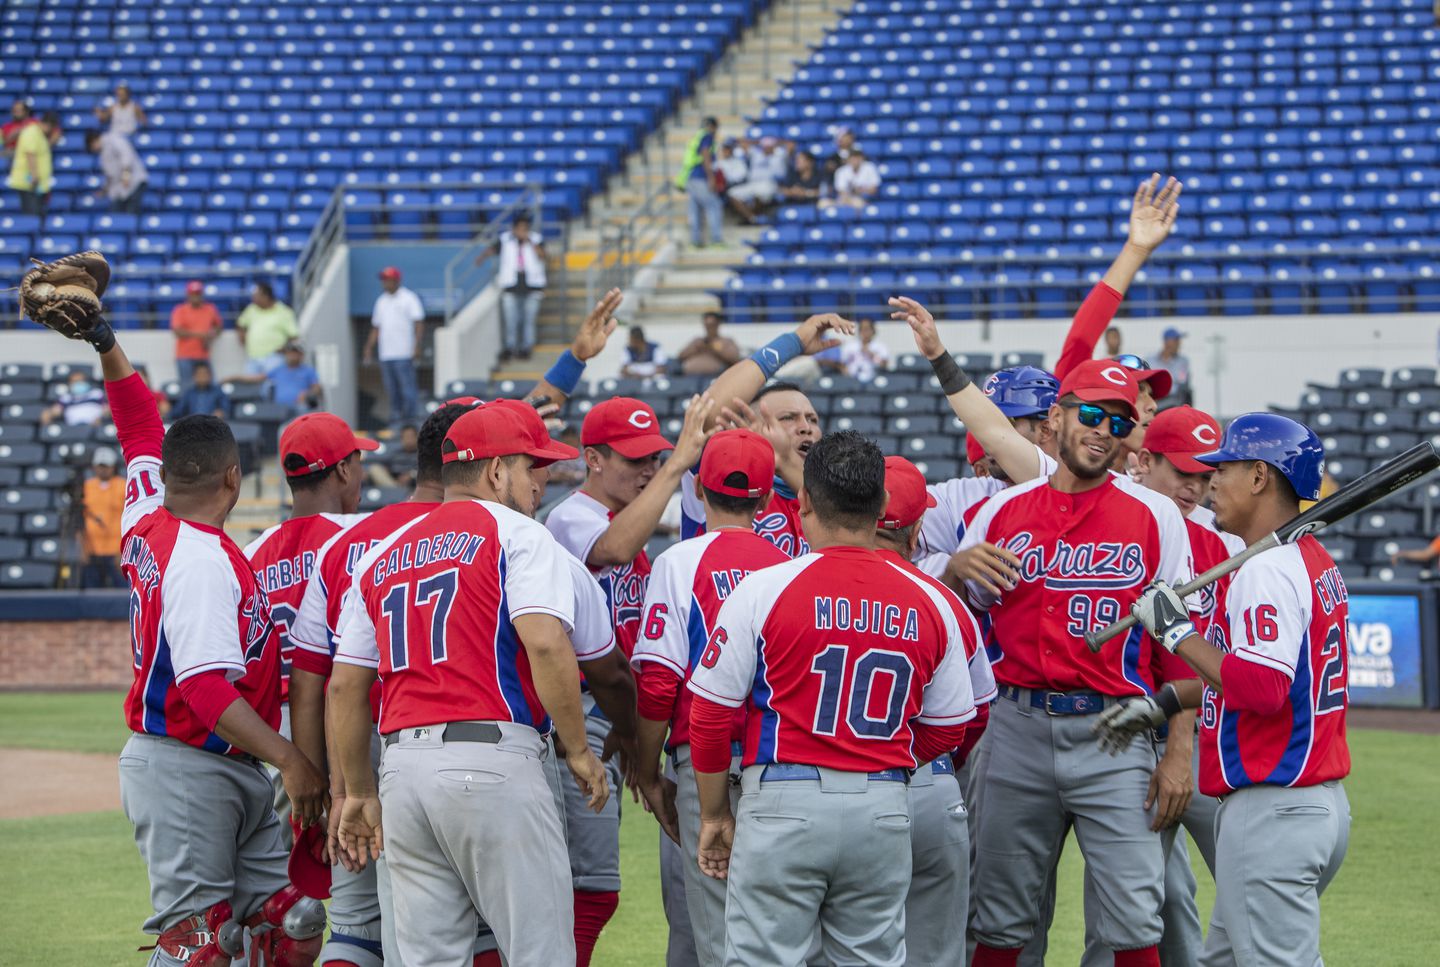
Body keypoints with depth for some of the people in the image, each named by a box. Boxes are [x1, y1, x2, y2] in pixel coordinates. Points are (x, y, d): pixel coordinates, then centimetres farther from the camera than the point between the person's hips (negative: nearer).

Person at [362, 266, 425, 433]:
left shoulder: (409, 299, -1)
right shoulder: (381, 301, 19)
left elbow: (419, 324, -7)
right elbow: (376, 328, 23)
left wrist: (417, 346, -17)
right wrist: (369, 348, 14)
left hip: (404, 354, -7)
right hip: (385, 355, 7)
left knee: (408, 387, -11)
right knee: (392, 390, 7)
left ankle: (412, 421, -11)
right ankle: (397, 419, 11)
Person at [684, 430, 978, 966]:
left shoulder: (763, 590, -6)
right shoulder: (928, 604, 4)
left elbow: (711, 714, -3)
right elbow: (948, 727, 11)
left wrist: (714, 815, 9)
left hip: (783, 803, -3)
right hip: (885, 807, 4)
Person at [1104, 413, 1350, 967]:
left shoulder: (1267, 569, -17)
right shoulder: (1315, 561, 16)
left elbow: (1261, 688, -27)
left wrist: (1176, 632, -17)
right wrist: (1163, 702, 25)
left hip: (1271, 812, -11)